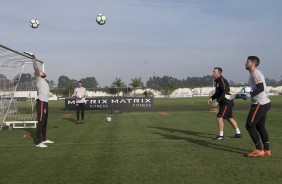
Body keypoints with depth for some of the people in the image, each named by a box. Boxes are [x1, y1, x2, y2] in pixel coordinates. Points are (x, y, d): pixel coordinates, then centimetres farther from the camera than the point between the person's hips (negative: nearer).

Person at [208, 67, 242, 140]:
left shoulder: (222, 80, -17)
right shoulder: (217, 81, 13)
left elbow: (225, 92, -27)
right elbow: (218, 93, 24)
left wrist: (218, 101, -29)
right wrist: (211, 98, 8)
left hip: (227, 103, -10)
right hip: (224, 103, 10)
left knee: (219, 117, -11)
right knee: (229, 118, 16)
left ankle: (221, 135, -5)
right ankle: (238, 133, 25)